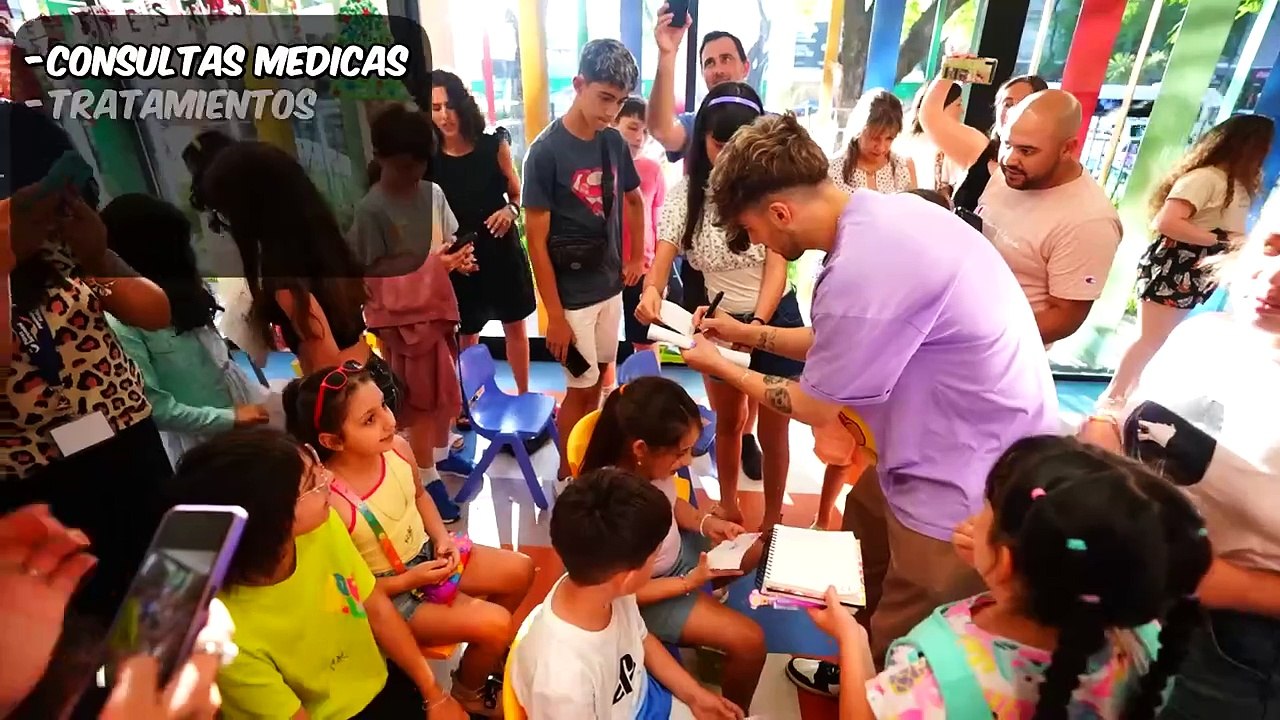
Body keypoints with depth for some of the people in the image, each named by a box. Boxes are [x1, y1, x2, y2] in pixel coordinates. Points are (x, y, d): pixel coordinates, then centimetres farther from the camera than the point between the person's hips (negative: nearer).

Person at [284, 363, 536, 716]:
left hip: (426, 554, 7)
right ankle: (468, 693, 18)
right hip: (388, 594, -7)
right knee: (495, 623, -16)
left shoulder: (398, 448, -14)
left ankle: (488, 648, 34)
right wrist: (408, 580, -21)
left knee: (520, 570, 6)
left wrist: (443, 537, -7)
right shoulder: (329, 502, -32)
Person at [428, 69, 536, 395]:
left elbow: (518, 194, 3)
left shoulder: (495, 145, -7)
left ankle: (524, 394, 31)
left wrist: (510, 210, -20)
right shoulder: (427, 160, -7)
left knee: (515, 326, 13)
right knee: (467, 334, 11)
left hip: (503, 249, 1)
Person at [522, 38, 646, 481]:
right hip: (571, 294, -6)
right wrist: (554, 315, -16)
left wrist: (637, 257, 16)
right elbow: (536, 241, -16)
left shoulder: (614, 142, 1)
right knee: (580, 388, 5)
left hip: (610, 286, 6)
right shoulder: (546, 151, -16)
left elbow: (635, 200, 20)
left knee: (598, 380, 18)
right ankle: (567, 474, 26)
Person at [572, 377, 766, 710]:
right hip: (646, 592, -7)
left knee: (762, 551, 16)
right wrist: (689, 582, -21)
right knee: (749, 641, -9)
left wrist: (706, 522, -12)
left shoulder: (651, 464, -21)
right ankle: (734, 712, 20)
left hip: (679, 551, 7)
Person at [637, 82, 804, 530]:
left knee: (772, 430, 10)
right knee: (727, 423, 19)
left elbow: (776, 266, -18)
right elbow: (663, 255, -18)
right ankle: (727, 506, 41)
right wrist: (651, 290, -41)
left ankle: (772, 520, 31)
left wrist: (757, 322, -35)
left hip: (775, 318, -1)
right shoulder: (687, 192, -8)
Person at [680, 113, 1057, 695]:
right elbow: (839, 346, 10)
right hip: (954, 451, 10)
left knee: (901, 658, 11)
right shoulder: (880, 215, -3)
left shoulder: (864, 268, -33)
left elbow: (820, 408, -16)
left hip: (970, 486, -10)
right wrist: (747, 333, 11)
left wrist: (722, 366, -2)